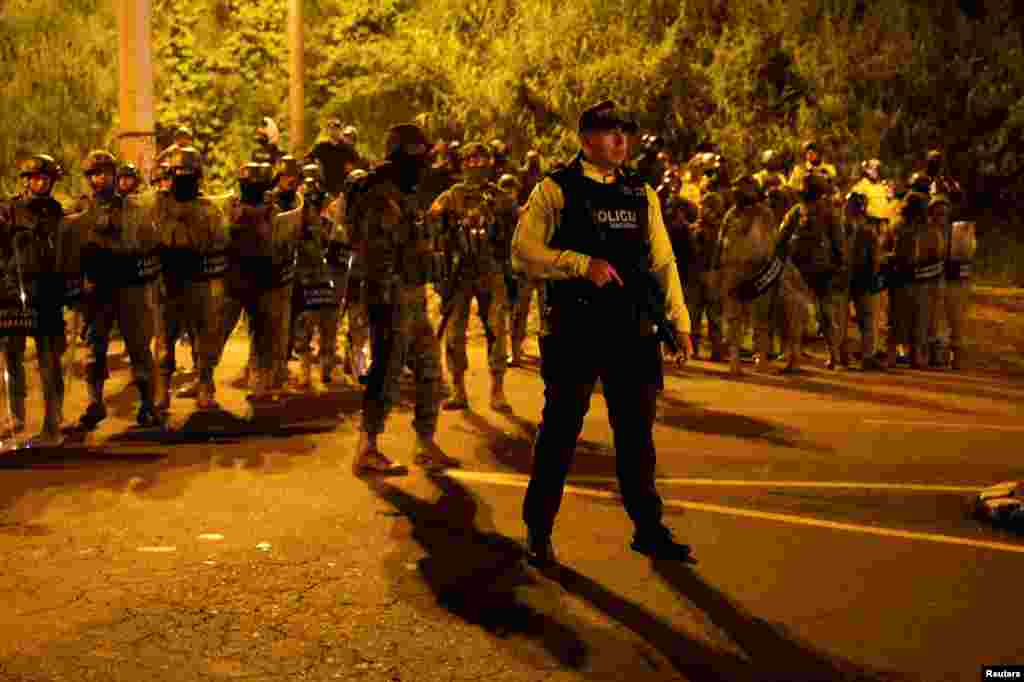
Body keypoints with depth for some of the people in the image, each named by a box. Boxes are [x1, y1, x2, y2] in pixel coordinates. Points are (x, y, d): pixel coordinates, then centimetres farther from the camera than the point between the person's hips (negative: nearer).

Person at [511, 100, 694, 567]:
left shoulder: (641, 194, 13)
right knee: (560, 428, 4)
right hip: (573, 329, -4)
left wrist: (679, 320, 6)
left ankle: (648, 529, 24)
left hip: (632, 330, 4)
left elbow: (663, 261, 12)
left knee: (636, 428, 11)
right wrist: (584, 264, -18)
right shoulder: (555, 190, -1)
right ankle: (539, 531, 18)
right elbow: (523, 251, -9)